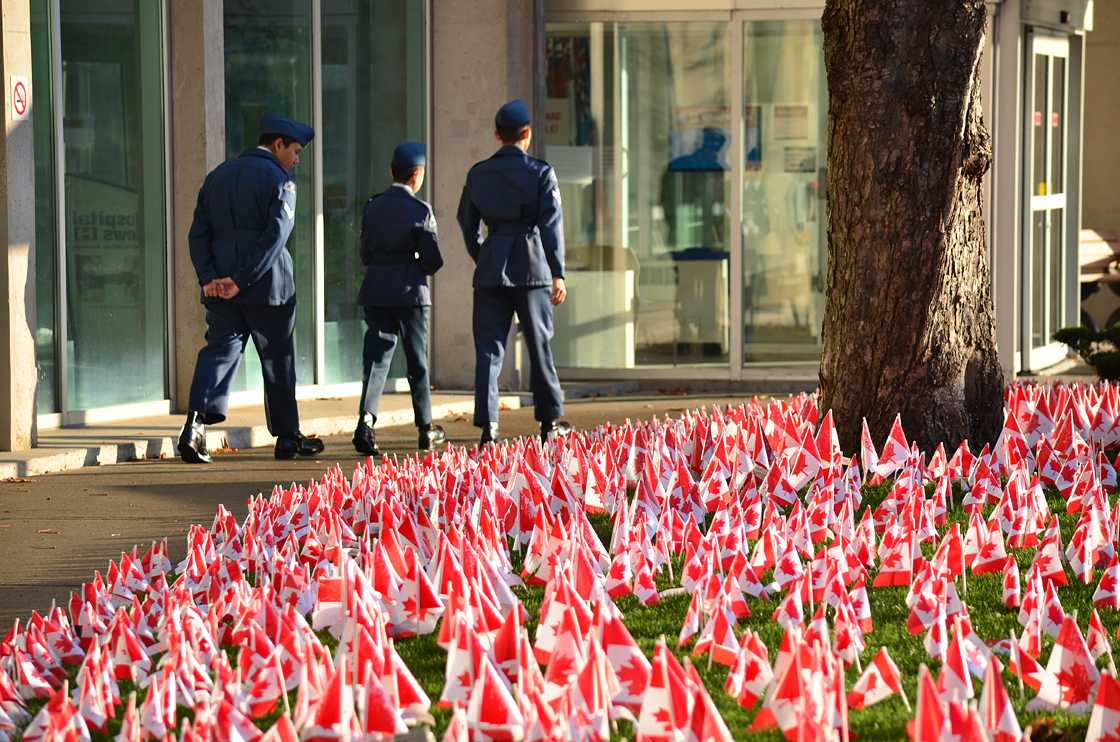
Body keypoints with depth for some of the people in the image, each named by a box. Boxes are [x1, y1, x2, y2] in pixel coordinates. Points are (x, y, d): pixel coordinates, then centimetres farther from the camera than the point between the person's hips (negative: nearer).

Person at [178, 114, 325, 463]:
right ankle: (287, 436, 17)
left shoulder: (218, 175, 12)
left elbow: (198, 231, 7)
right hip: (267, 285, -4)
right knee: (277, 358, 8)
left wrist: (209, 277, -2)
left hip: (220, 287, 5)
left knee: (220, 348, 1)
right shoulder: (279, 180, -7)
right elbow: (276, 235, -18)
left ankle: (197, 419, -22)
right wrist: (242, 280, -18)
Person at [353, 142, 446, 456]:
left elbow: (365, 255, 10)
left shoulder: (373, 207, 6)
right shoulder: (420, 210, -8)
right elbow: (433, 261, -8)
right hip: (410, 291, -3)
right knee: (417, 359, 9)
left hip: (375, 289, 3)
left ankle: (366, 419, -21)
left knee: (377, 354, 1)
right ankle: (426, 429, 20)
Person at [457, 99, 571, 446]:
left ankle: (487, 425, -5)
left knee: (488, 348, 3)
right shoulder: (541, 172, -3)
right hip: (532, 267, -2)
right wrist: (558, 273, -9)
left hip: (490, 270, 2)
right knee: (539, 345, 10)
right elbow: (552, 223, -8)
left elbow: (467, 222, 12)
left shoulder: (478, 174, 5)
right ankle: (549, 421, 18)